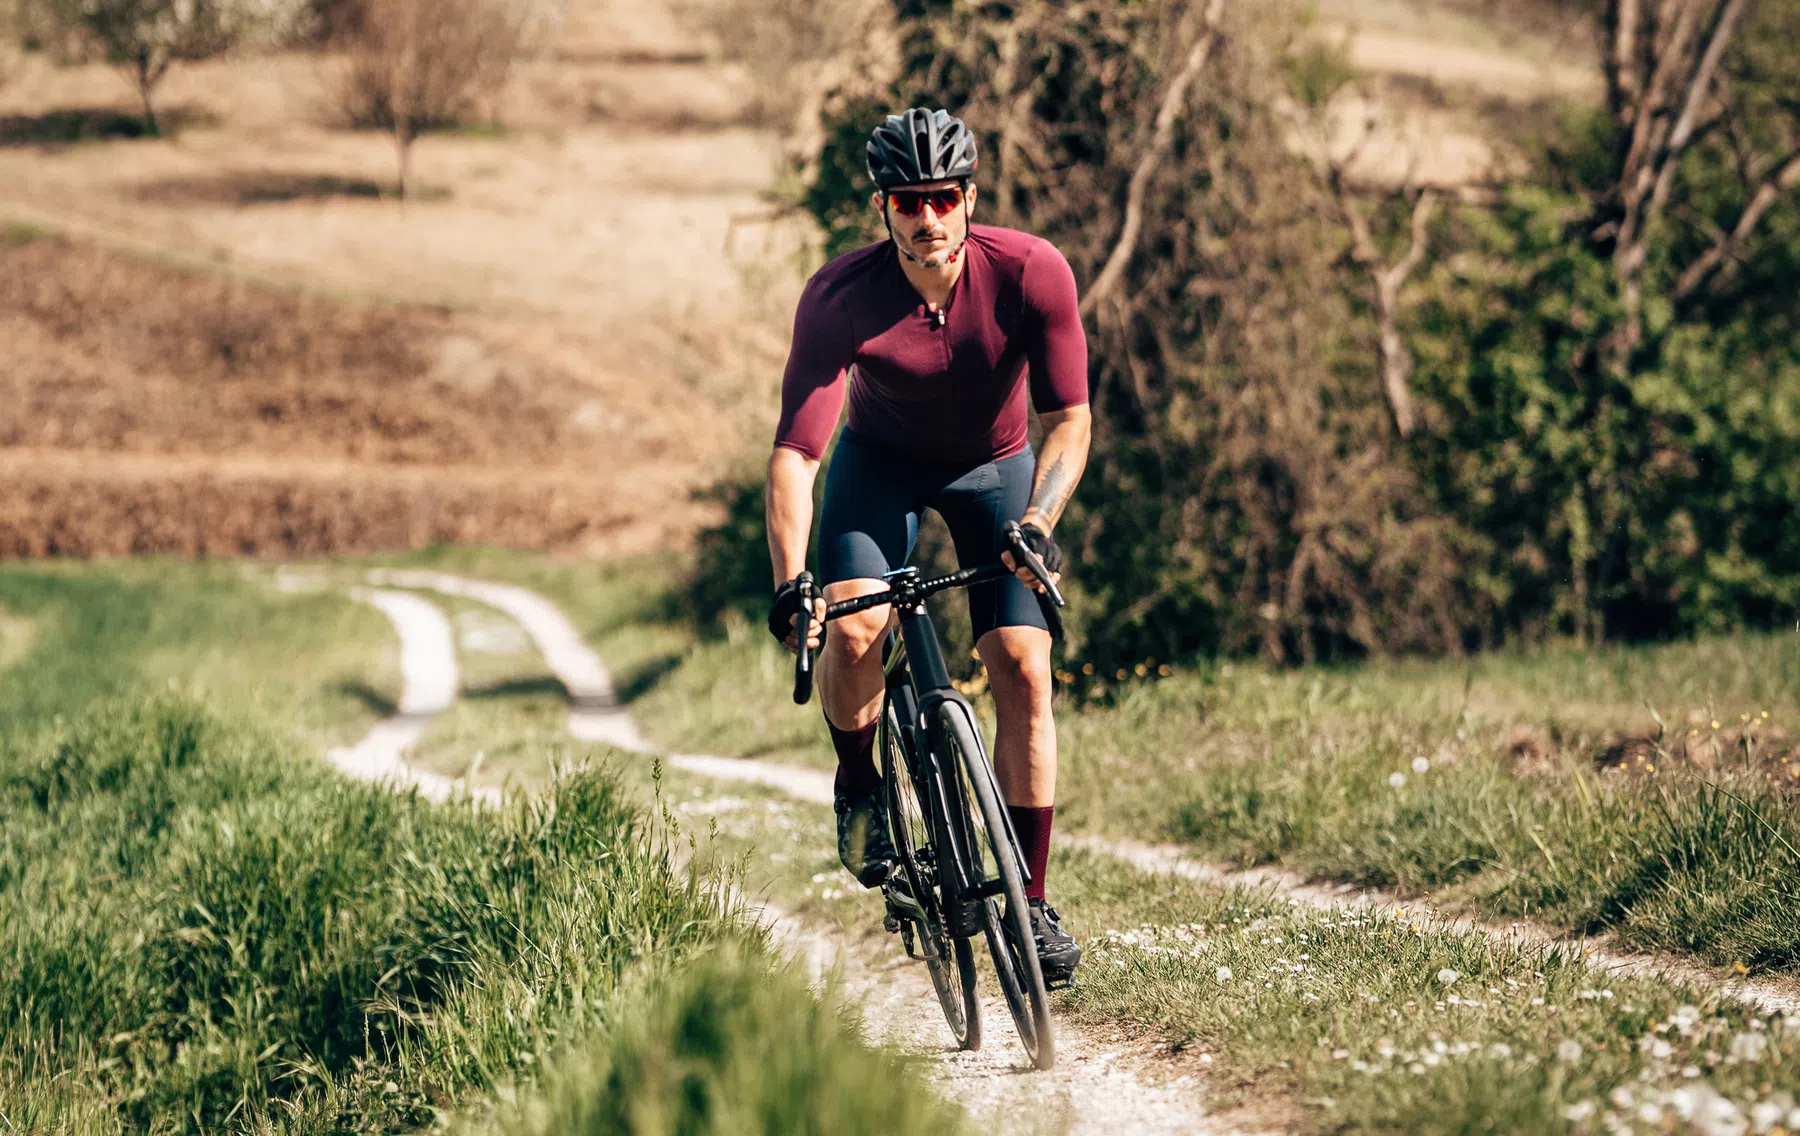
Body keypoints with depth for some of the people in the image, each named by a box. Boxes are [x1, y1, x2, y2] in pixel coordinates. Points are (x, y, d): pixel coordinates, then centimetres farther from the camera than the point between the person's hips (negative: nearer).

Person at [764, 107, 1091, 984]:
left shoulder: (1031, 273, -29)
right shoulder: (839, 299, -31)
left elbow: (1068, 418, -24)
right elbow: (794, 451, -34)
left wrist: (1037, 521, -42)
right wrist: (789, 584, -46)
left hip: (996, 465, 1)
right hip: (881, 460, 0)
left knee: (1022, 668, -13)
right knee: (853, 627, -27)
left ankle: (1031, 902, -5)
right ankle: (858, 782, 4)